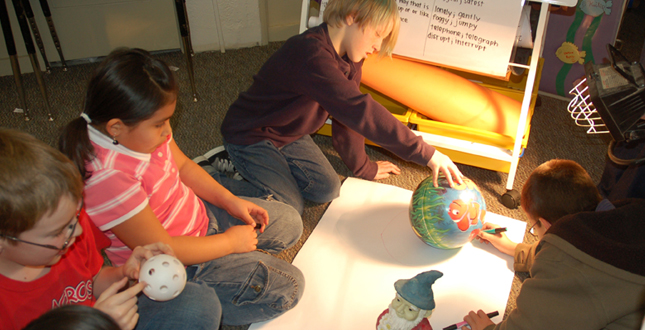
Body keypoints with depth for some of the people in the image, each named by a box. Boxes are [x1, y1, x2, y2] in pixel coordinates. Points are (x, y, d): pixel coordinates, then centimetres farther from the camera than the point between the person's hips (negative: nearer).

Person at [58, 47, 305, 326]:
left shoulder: (141, 131, -11)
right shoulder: (108, 178, -36)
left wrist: (230, 201, -2)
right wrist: (230, 242, -16)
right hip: (172, 268, -8)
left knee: (289, 224, 13)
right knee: (287, 287, -10)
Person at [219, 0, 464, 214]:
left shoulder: (349, 58, -6)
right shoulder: (312, 54, -37)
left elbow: (349, 114, 4)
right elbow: (361, 111, -44)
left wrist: (363, 167, 11)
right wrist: (427, 154, -42)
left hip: (289, 136, 8)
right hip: (249, 136, -8)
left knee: (328, 190, 3)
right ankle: (233, 166, 9)